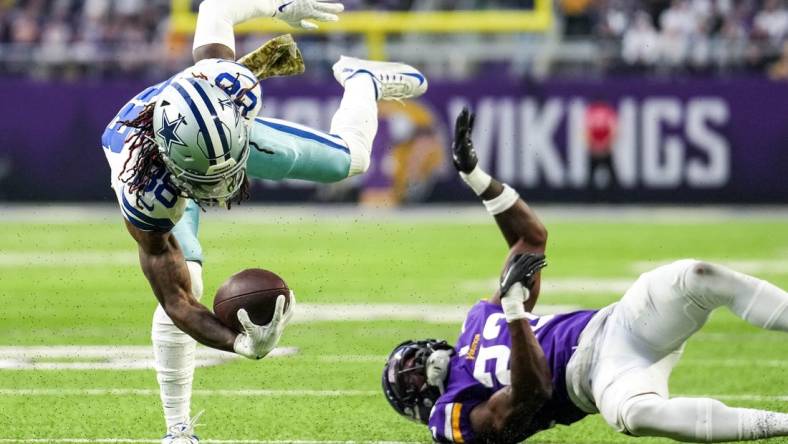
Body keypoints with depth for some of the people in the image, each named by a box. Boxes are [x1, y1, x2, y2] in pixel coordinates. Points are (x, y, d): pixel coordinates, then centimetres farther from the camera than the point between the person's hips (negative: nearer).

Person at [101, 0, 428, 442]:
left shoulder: (228, 86, -46)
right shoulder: (146, 201, -50)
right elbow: (178, 302, -44)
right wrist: (244, 344, -62)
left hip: (225, 128, 3)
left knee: (349, 159, 14)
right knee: (182, 283, -21)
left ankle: (362, 80, 50)